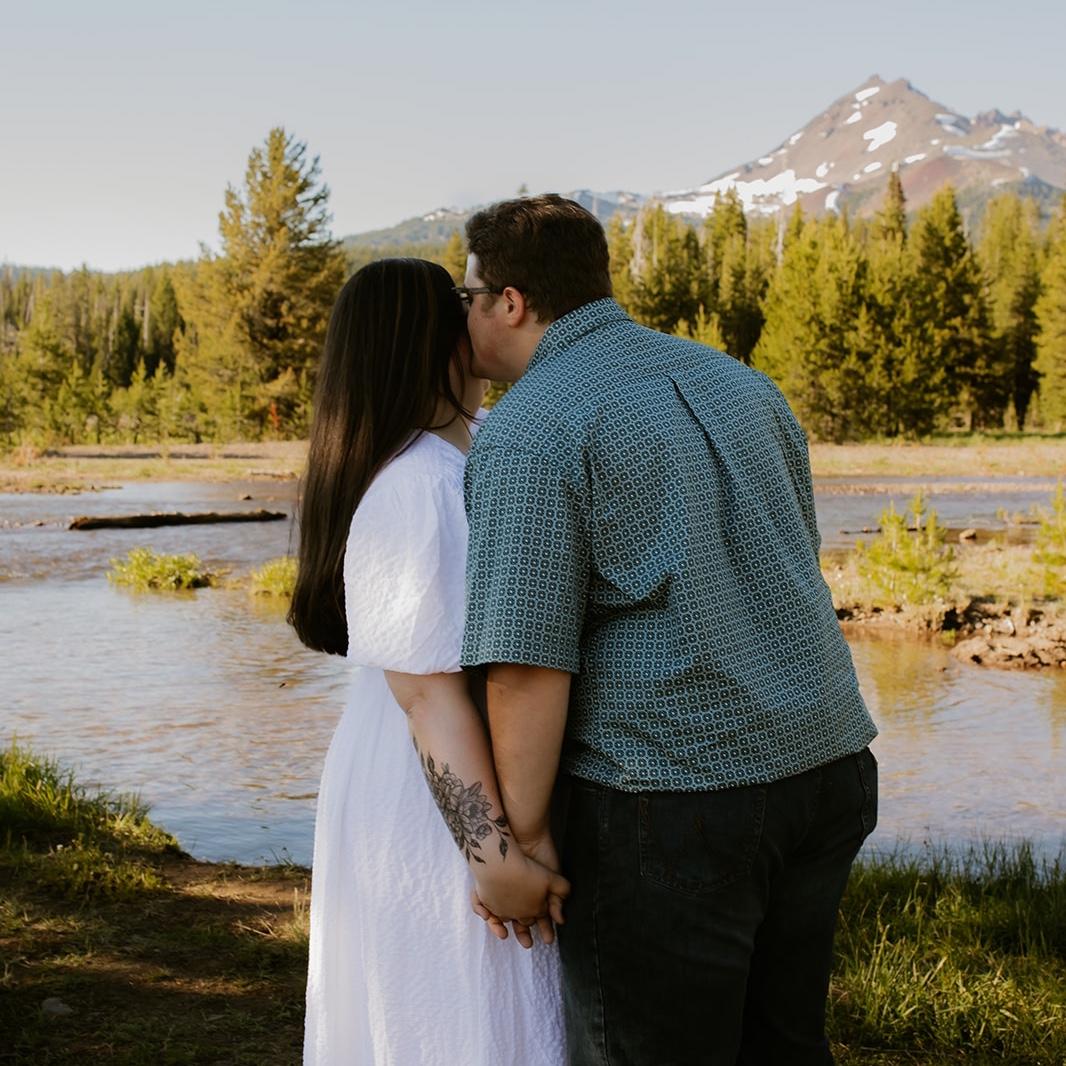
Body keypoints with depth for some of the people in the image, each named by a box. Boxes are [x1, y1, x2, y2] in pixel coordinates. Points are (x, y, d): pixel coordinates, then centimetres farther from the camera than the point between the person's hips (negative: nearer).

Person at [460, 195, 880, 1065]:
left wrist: (521, 835, -10)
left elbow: (528, 658, -19)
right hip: (823, 766, 8)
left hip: (670, 799, -7)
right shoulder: (733, 381, 12)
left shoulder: (529, 434, -12)